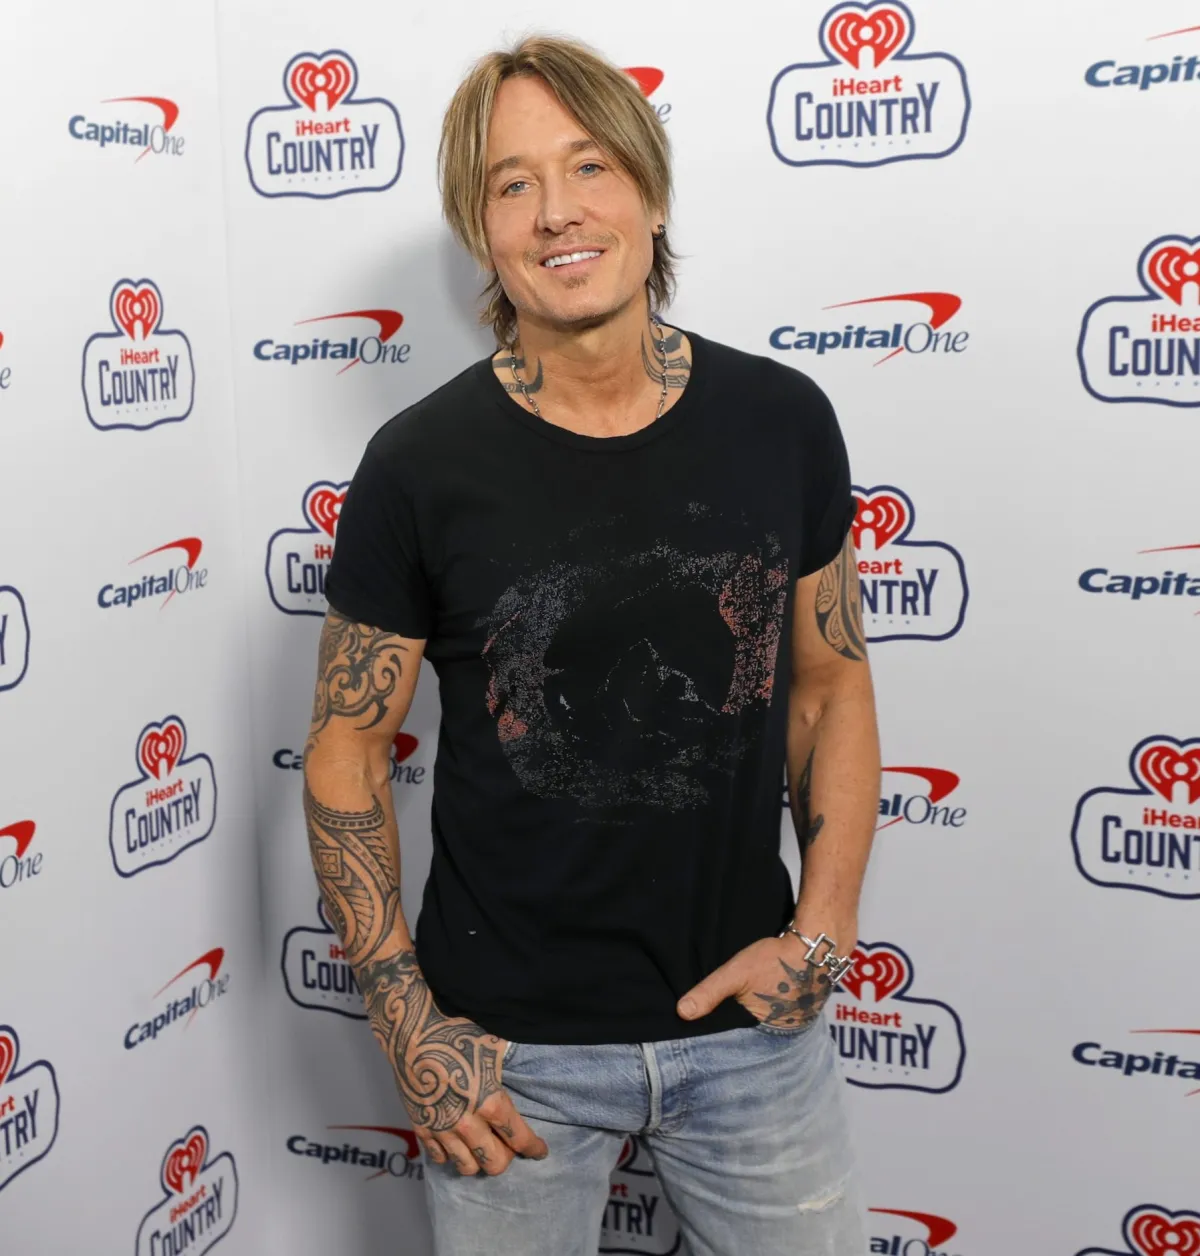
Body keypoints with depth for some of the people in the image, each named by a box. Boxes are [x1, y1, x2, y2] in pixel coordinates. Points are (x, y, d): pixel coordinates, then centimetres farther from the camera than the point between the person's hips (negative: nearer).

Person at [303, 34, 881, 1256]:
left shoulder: (780, 422, -4)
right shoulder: (420, 464, -10)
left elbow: (832, 686, 5)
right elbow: (344, 751, -4)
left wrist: (822, 930, -5)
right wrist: (409, 1029, -8)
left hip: (750, 1022, 2)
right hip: (509, 1040, -1)